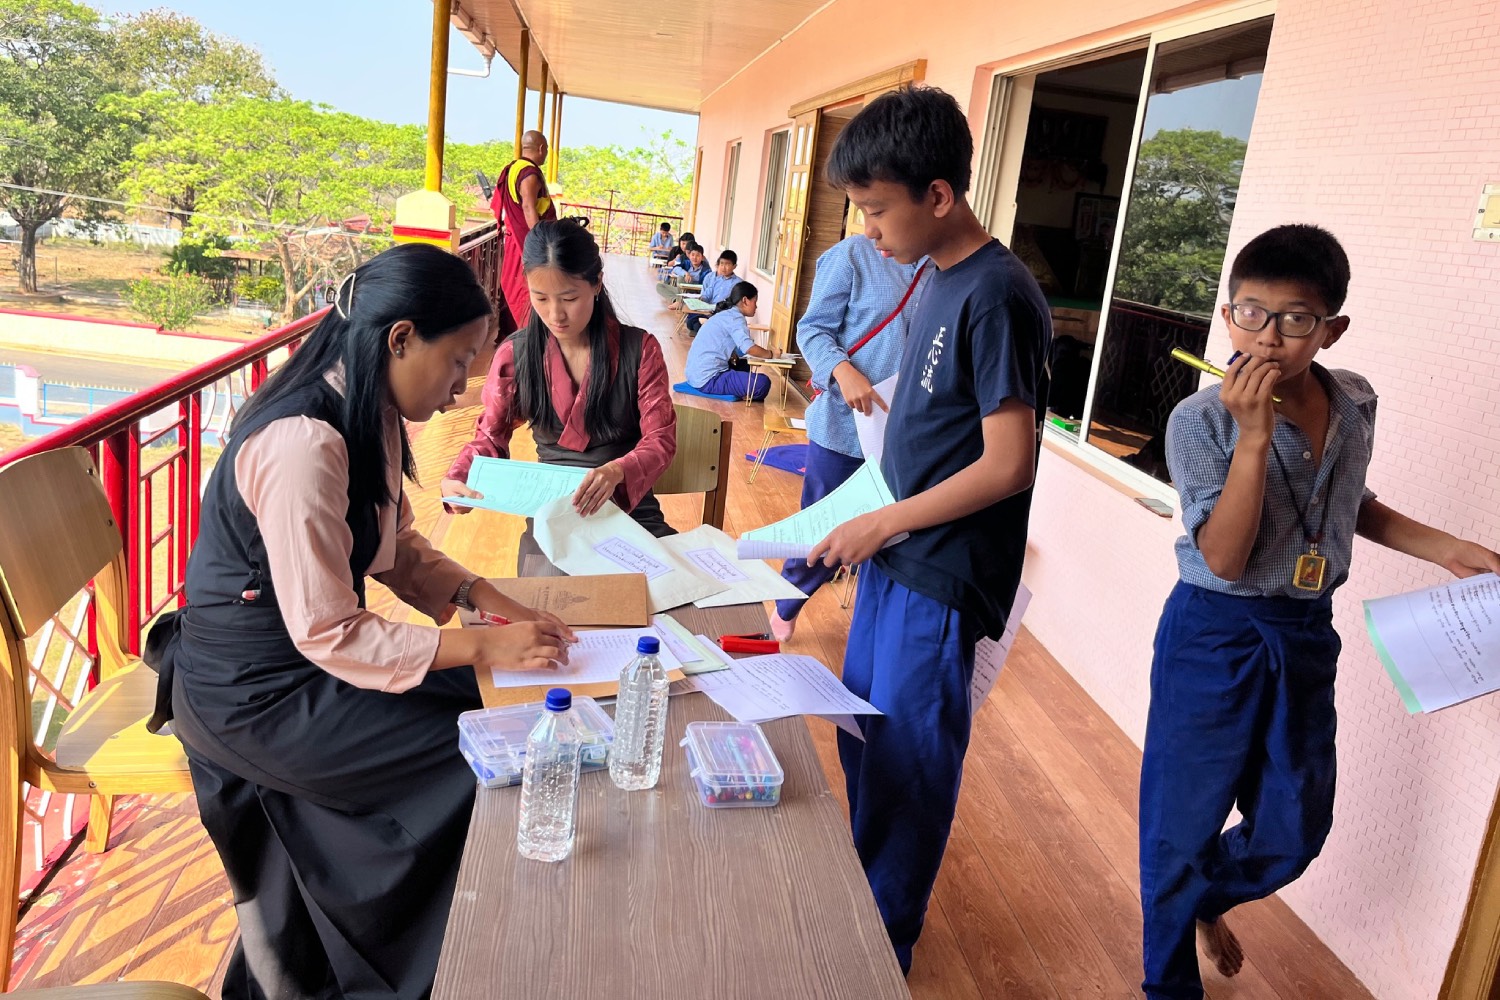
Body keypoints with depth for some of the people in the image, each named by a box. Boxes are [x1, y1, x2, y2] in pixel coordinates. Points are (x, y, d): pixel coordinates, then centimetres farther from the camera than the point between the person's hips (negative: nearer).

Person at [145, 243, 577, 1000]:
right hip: (255, 692, -9)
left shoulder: (370, 416, 0)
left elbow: (399, 546, 10)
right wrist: (483, 648, -23)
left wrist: (484, 598, -5)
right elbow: (328, 635, -26)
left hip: (306, 651, 9)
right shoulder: (305, 444, -29)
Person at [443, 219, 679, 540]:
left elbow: (660, 438, -6)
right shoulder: (515, 353, 1)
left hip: (629, 507, 0)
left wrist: (618, 471, -29)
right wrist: (457, 480, -13)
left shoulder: (639, 349, -3)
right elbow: (491, 436, 9)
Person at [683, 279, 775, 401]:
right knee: (763, 383, -18)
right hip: (708, 380, -10)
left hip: (696, 375, 10)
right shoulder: (735, 318, -11)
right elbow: (749, 348, -25)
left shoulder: (725, 315, 18)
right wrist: (770, 354, -10)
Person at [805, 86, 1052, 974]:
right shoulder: (940, 281, 7)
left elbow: (1009, 464, -22)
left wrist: (882, 523, -16)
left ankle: (886, 942, 27)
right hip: (895, 556, 9)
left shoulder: (998, 297, -20)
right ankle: (860, 894, 42)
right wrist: (876, 526, 9)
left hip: (941, 576, -9)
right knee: (863, 734, 21)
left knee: (908, 761, 6)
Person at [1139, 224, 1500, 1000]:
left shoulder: (1356, 404, -1)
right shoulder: (1201, 420, -17)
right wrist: (1254, 434, -29)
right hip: (1214, 637, -5)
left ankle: (1208, 896, 50)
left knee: (1296, 827, 18)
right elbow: (1224, 558, -23)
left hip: (1306, 639, 6)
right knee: (1182, 822, 7)